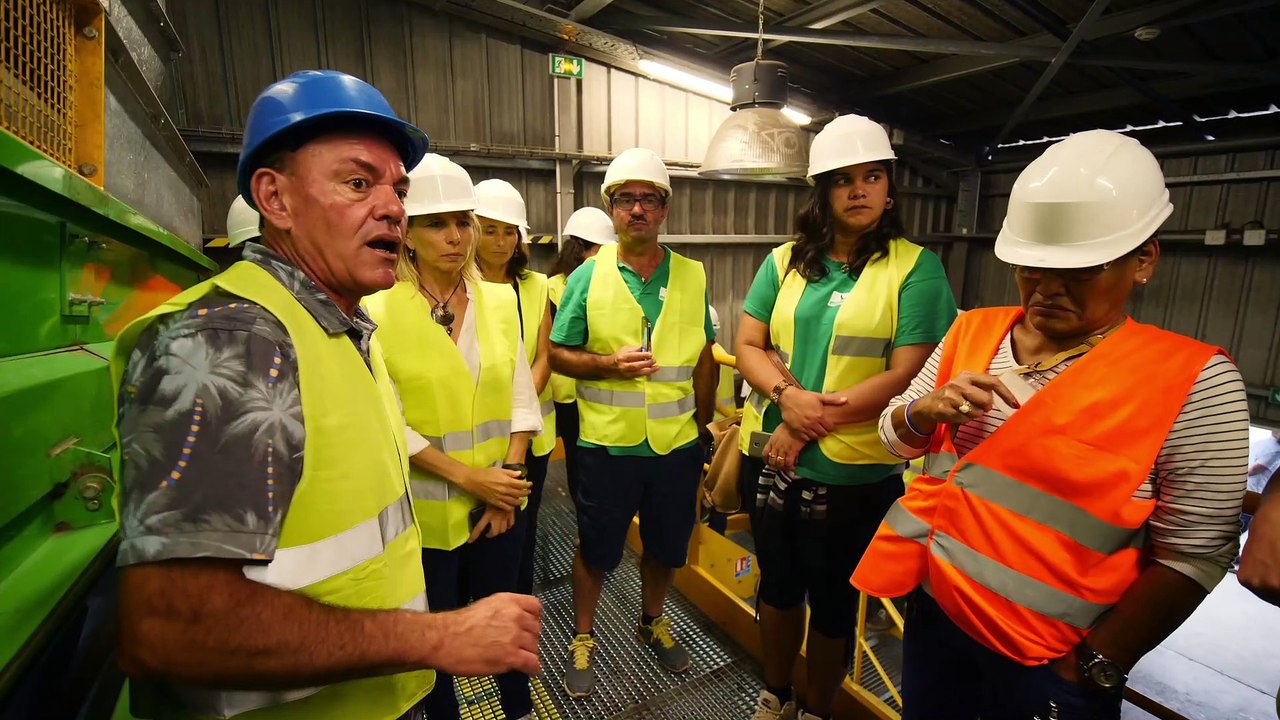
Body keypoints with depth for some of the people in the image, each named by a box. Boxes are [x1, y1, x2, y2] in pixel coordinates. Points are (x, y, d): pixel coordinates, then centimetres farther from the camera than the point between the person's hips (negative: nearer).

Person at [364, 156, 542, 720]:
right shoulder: (378, 312, -11)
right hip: (425, 509, -3)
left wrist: (507, 474, -7)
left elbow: (522, 401, 2)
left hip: (501, 499, 3)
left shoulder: (501, 301, 0)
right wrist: (467, 476, -16)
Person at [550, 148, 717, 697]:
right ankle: (582, 639, 39)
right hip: (607, 443, -2)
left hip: (677, 443, 3)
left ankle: (652, 621, 47)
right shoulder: (588, 276, -4)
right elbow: (558, 354, -3)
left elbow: (705, 359, 7)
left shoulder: (692, 276, 2)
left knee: (666, 545, 19)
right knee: (595, 549, 14)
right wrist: (610, 364, -20)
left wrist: (704, 427, 9)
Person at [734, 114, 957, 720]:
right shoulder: (785, 261, 4)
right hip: (769, 456, 4)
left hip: (853, 471, -3)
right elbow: (748, 346, 1)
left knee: (832, 601, 17)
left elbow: (907, 375, -14)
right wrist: (788, 396, -19)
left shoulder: (916, 267, -7)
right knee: (777, 584, 21)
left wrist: (812, 426, -17)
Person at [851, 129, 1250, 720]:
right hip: (935, 609, 5)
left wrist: (1094, 668, -12)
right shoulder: (973, 330, -2)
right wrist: (931, 410, -18)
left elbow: (1194, 554, -13)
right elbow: (895, 436, 3)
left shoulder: (1194, 380, -14)